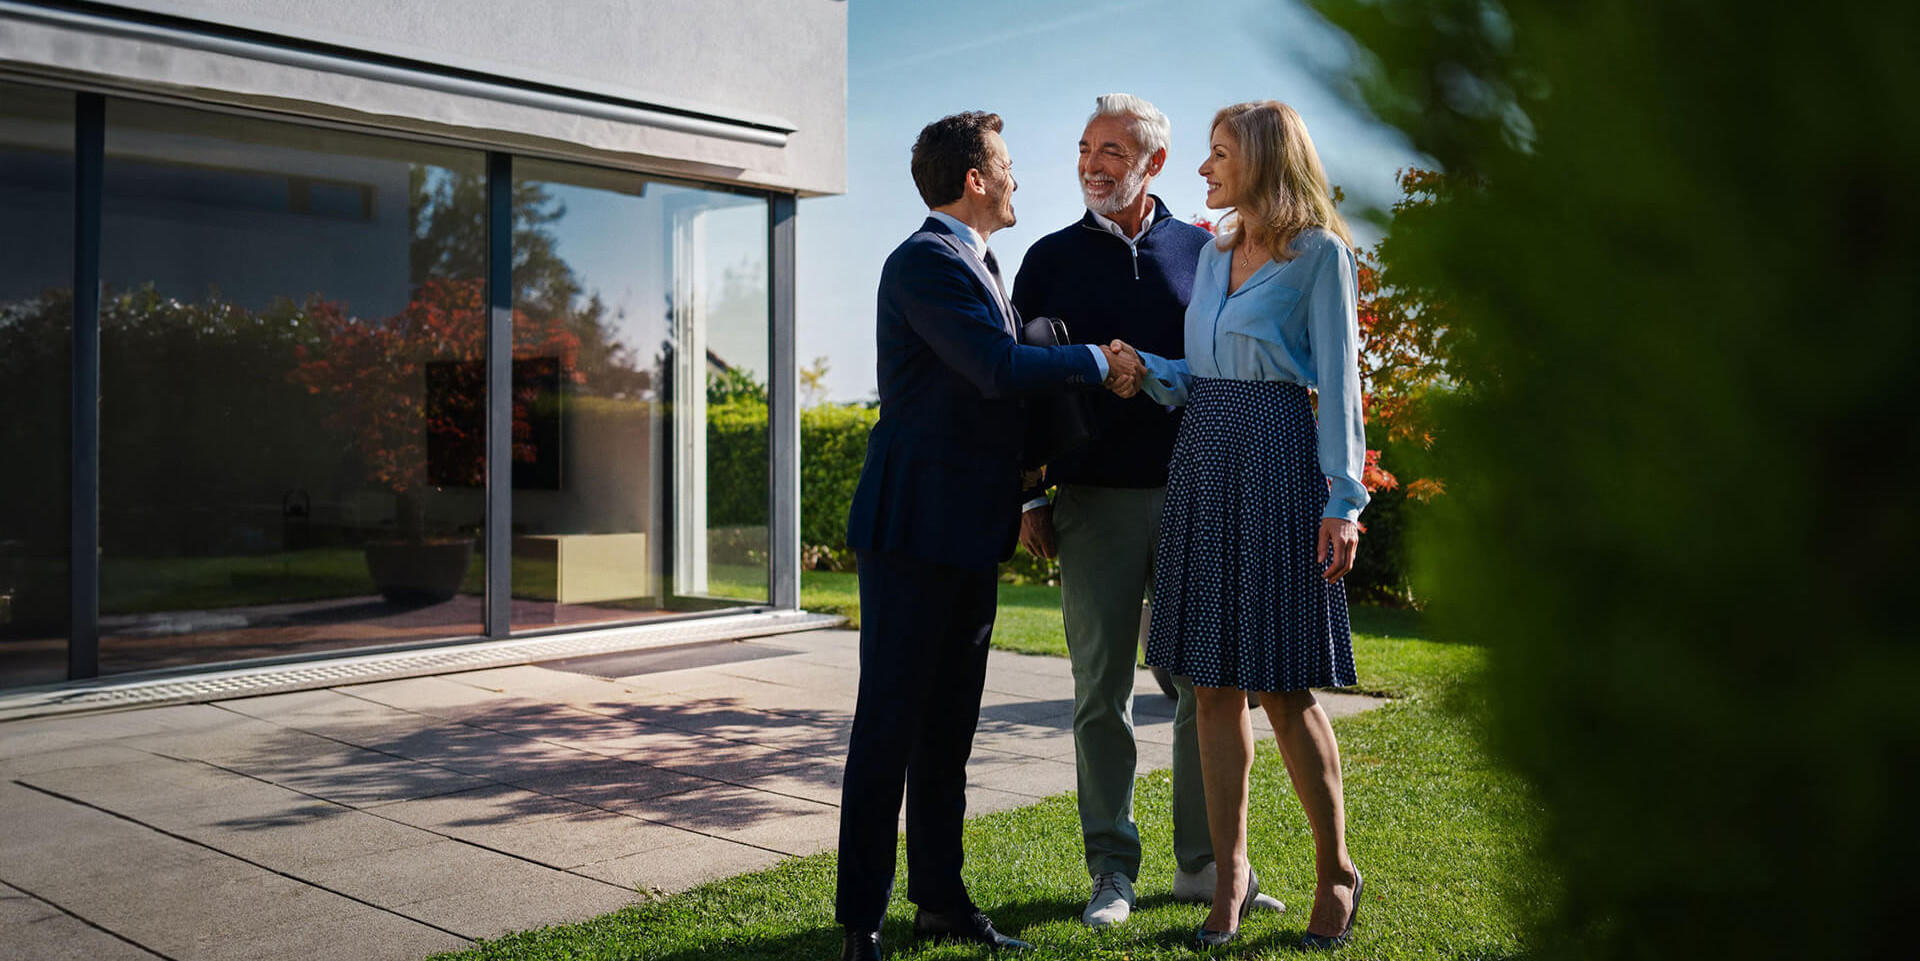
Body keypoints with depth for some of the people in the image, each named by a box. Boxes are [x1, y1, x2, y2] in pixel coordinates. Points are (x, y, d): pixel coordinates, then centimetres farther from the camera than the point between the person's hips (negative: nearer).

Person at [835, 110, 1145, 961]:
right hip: (914, 525, -9)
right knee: (890, 726, -3)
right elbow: (998, 369, -22)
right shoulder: (923, 261, -12)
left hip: (969, 535, 9)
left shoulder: (976, 264, 19)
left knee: (948, 728, 13)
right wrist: (1098, 362, -10)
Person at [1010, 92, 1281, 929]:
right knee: (1102, 691, 3)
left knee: (1206, 683, 5)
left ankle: (1204, 864, 18)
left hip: (1194, 493, 1)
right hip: (1093, 500, -1)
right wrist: (1029, 501, 1)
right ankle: (1112, 870, 14)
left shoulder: (1200, 252, 8)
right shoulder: (1050, 260, 6)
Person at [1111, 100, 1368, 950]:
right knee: (1212, 681, 5)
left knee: (1283, 686, -3)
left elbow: (1338, 384, -7)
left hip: (1277, 463, -6)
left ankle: (1336, 871, 16)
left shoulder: (1320, 252, -2)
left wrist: (1342, 501, -13)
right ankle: (1231, 873, 15)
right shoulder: (1212, 255, 18)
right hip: (1203, 465, 6)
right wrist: (1140, 368, -2)